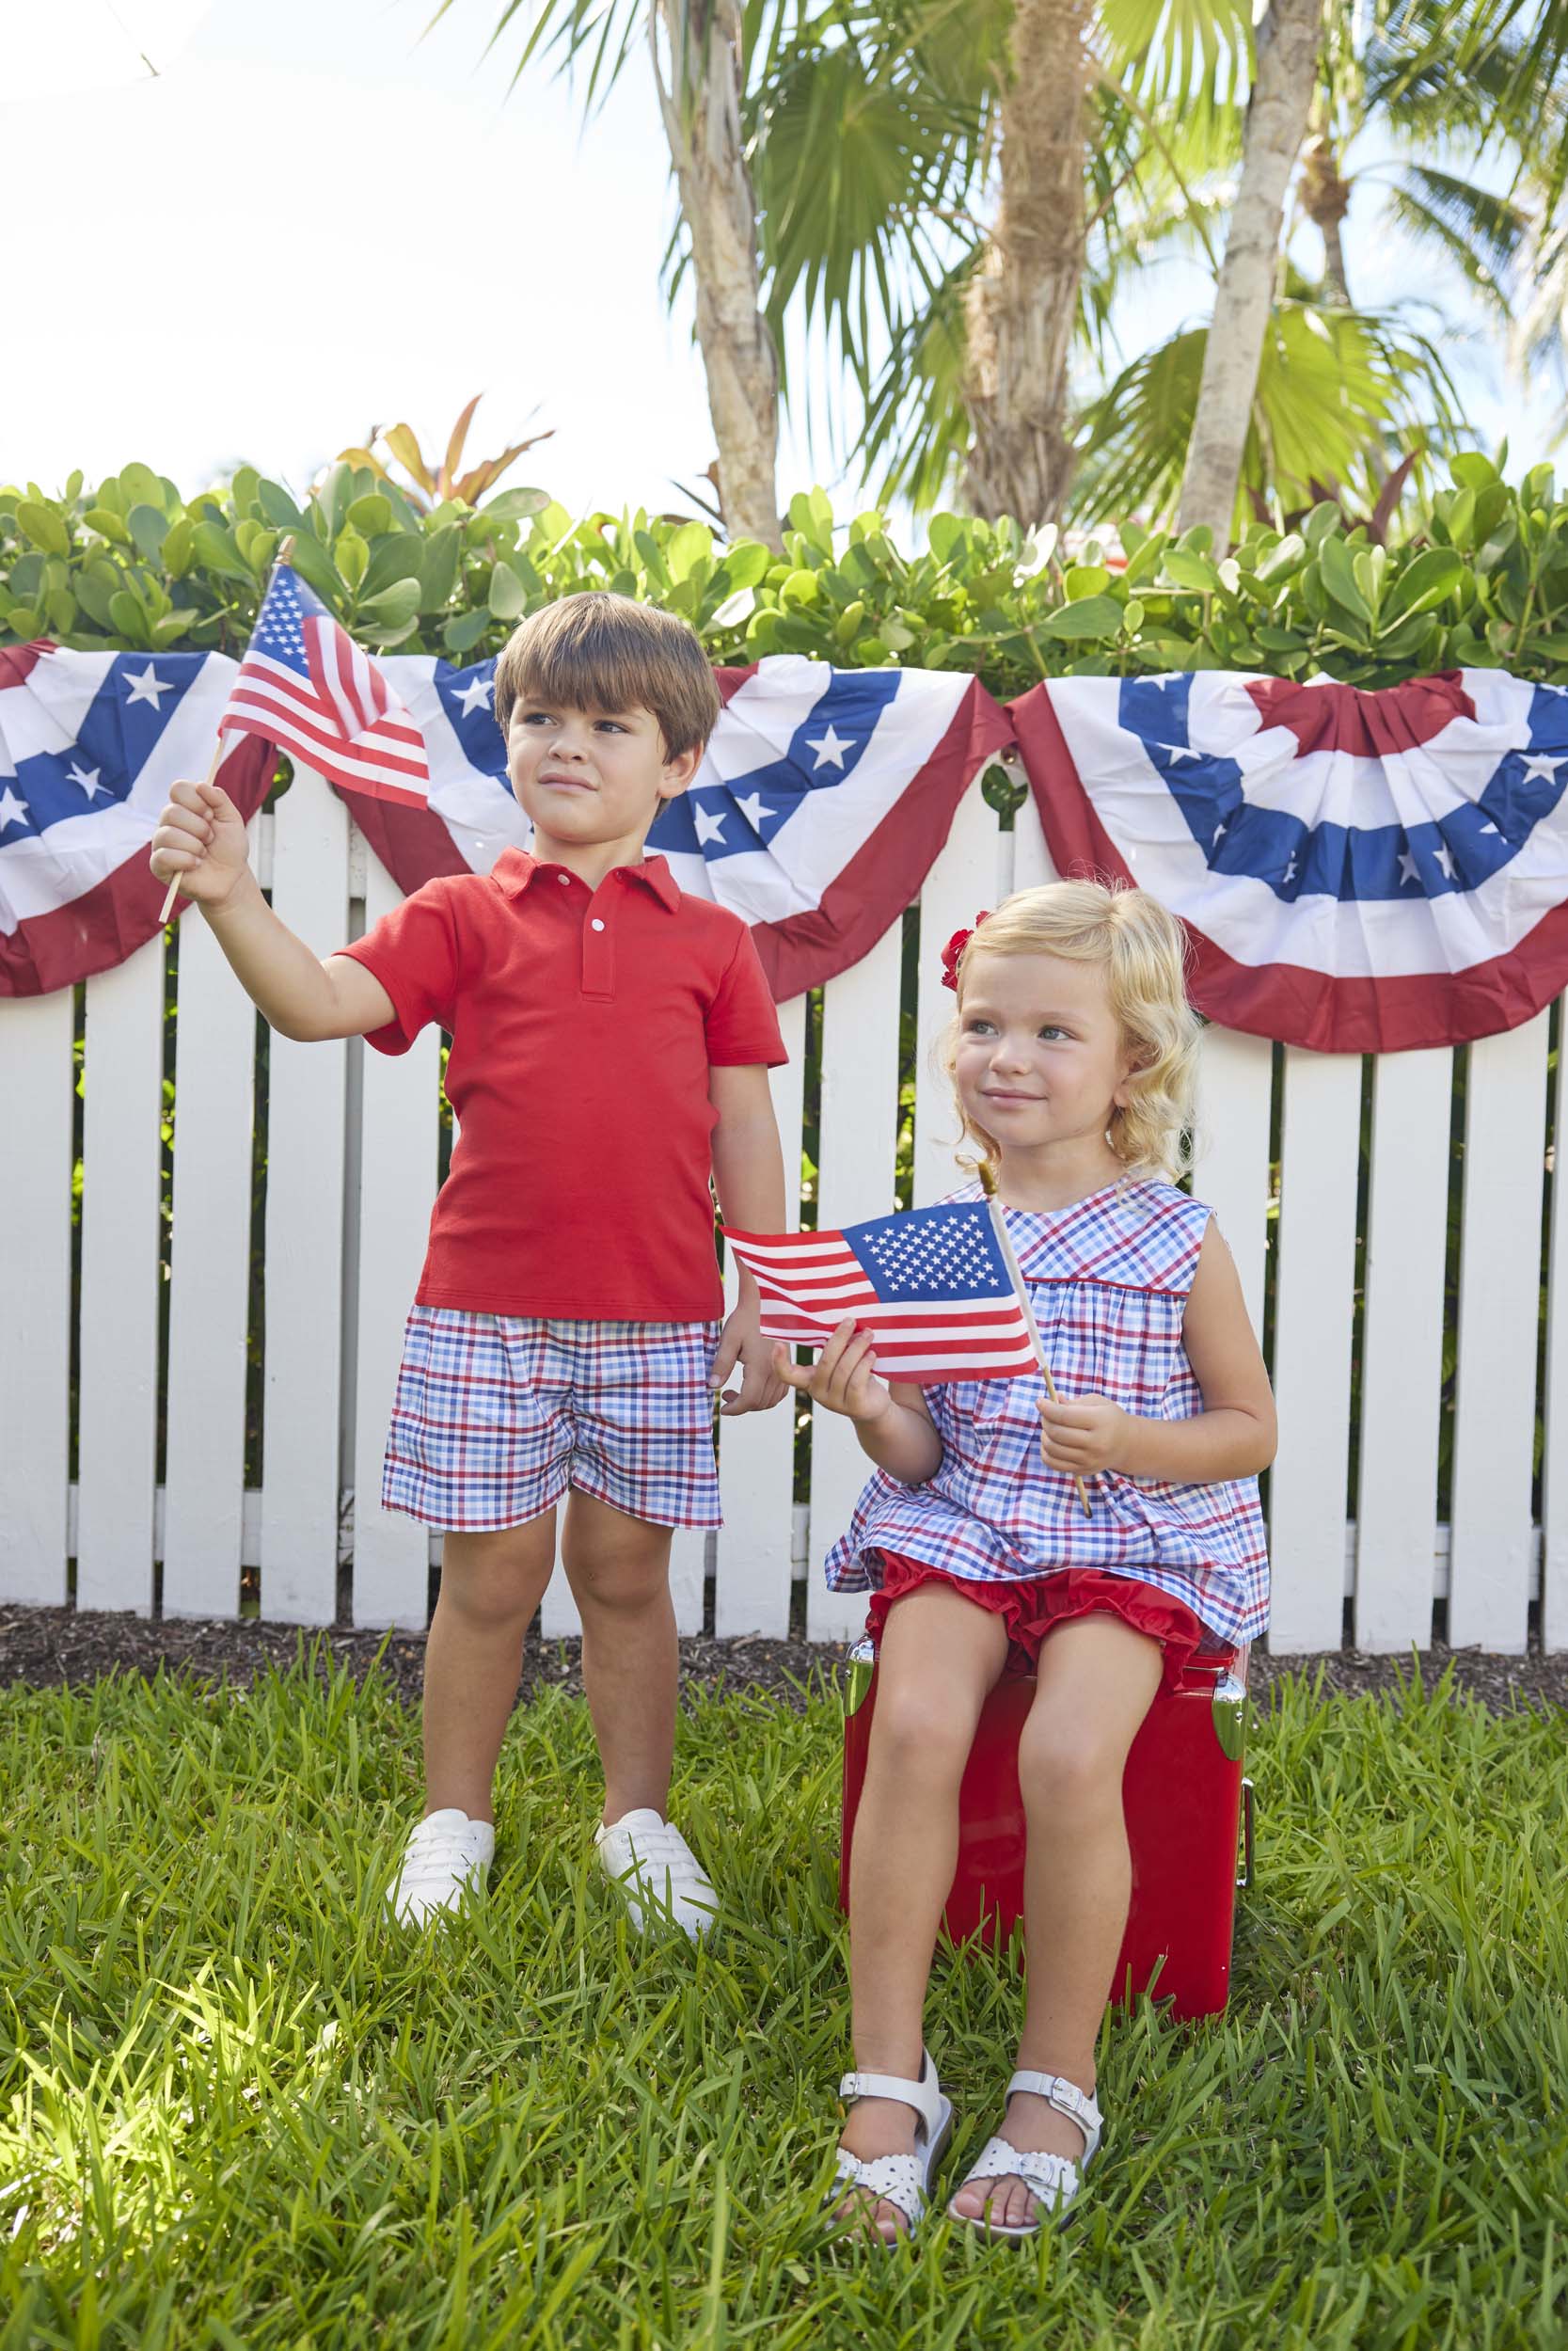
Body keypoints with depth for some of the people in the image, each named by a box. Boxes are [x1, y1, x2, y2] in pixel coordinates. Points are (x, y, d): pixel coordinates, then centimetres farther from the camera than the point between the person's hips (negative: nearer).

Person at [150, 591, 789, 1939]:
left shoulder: (711, 942, 6)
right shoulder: (464, 918, 3)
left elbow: (744, 1129, 6)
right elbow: (323, 1003, -11)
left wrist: (761, 1302, 3)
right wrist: (233, 900, -27)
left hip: (657, 1318, 1)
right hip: (488, 1309, 0)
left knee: (627, 1572, 11)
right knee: (492, 1576, 7)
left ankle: (639, 1819, 27)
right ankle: (453, 1822, 25)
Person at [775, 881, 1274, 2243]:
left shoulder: (1178, 1242, 0)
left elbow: (1251, 1428, 6)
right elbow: (918, 1459, 6)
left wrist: (1131, 1440, -13)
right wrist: (872, 1412, -17)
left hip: (1131, 1542, -2)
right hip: (962, 1528, 2)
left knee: (1069, 1752, -28)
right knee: (916, 1725, -26)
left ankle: (1058, 2086, -7)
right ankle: (889, 2079, -13)